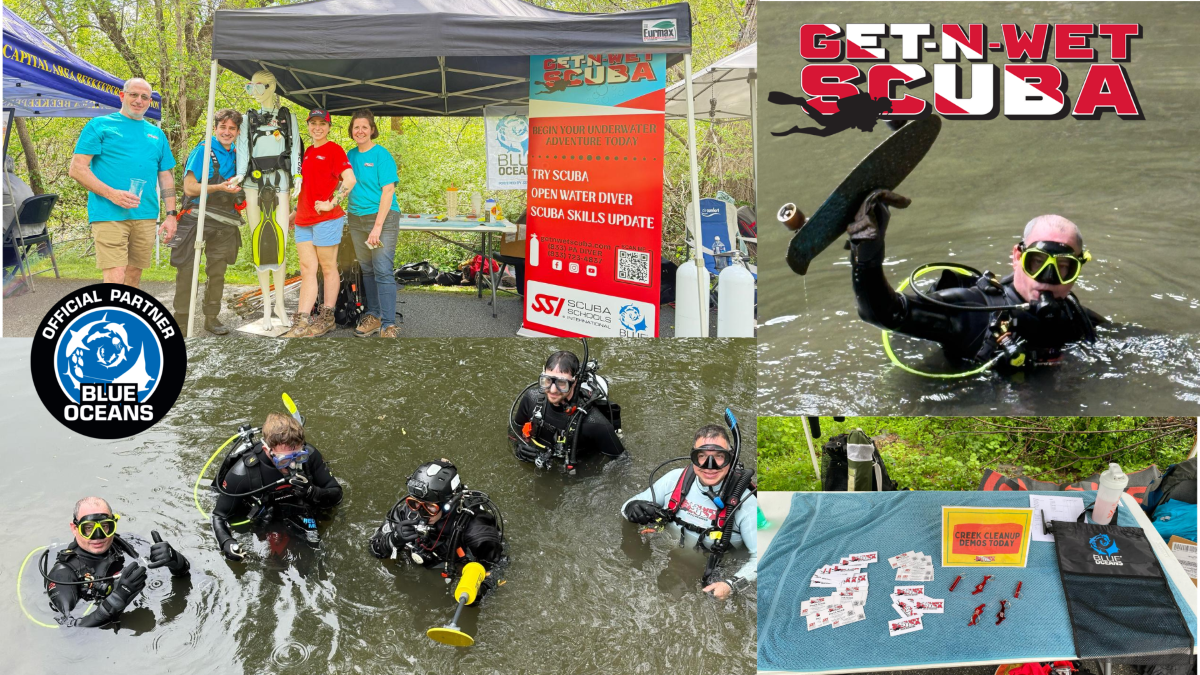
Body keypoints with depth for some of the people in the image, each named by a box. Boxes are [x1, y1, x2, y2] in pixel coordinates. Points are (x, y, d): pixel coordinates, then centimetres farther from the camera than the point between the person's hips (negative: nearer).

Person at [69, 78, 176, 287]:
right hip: (109, 215, -5)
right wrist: (111, 194, -16)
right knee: (115, 279, -14)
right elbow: (77, 169, -3)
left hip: (146, 216, 5)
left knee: (133, 276, 10)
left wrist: (171, 214, 9)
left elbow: (166, 177, 20)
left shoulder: (156, 134, 19)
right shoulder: (100, 125, 3)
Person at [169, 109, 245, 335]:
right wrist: (219, 187, -22)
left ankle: (211, 318, 20)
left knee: (217, 272, 10)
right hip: (197, 217, -5)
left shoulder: (236, 155, 11)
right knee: (187, 269, -6)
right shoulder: (203, 150, -6)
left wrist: (239, 195, 6)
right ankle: (180, 320, 0)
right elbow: (189, 187, -12)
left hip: (223, 223, 6)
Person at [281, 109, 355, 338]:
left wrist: (331, 203, -16)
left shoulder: (334, 150, -5)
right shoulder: (307, 152, 18)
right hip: (303, 220, 7)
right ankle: (302, 322, 1)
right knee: (307, 269, 3)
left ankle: (327, 318, 10)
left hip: (326, 218, -7)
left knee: (328, 268, 2)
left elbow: (349, 180, -17)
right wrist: (295, 211, 22)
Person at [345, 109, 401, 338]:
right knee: (367, 270, 12)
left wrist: (378, 226, -19)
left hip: (382, 217, -6)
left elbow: (388, 191, -13)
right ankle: (373, 315, 22)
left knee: (383, 271, -10)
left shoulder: (381, 154, -8)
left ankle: (389, 324, -9)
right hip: (357, 219, 6)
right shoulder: (351, 155, 10)